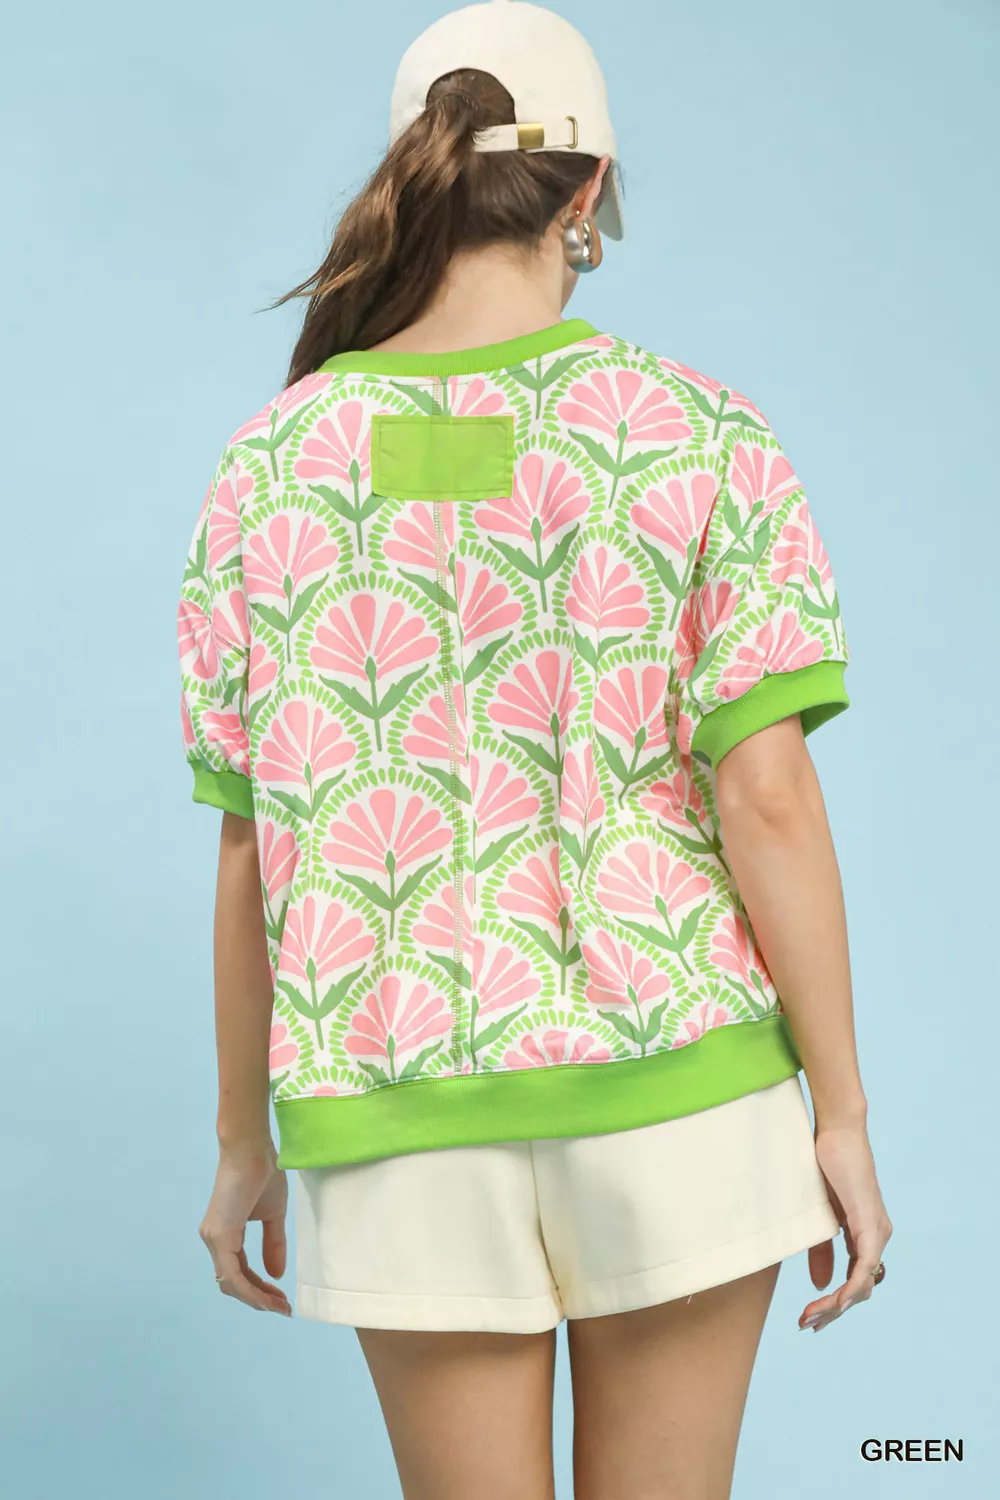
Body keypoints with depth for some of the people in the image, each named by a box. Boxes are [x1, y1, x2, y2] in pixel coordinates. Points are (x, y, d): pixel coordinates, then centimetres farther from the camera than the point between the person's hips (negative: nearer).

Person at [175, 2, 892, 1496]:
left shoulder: (268, 469, 0)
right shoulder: (700, 436, -6)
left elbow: (250, 852, 2)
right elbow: (770, 801, -11)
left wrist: (246, 1143, 12)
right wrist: (845, 1117, -3)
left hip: (407, 1124, 2)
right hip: (672, 1089, -1)